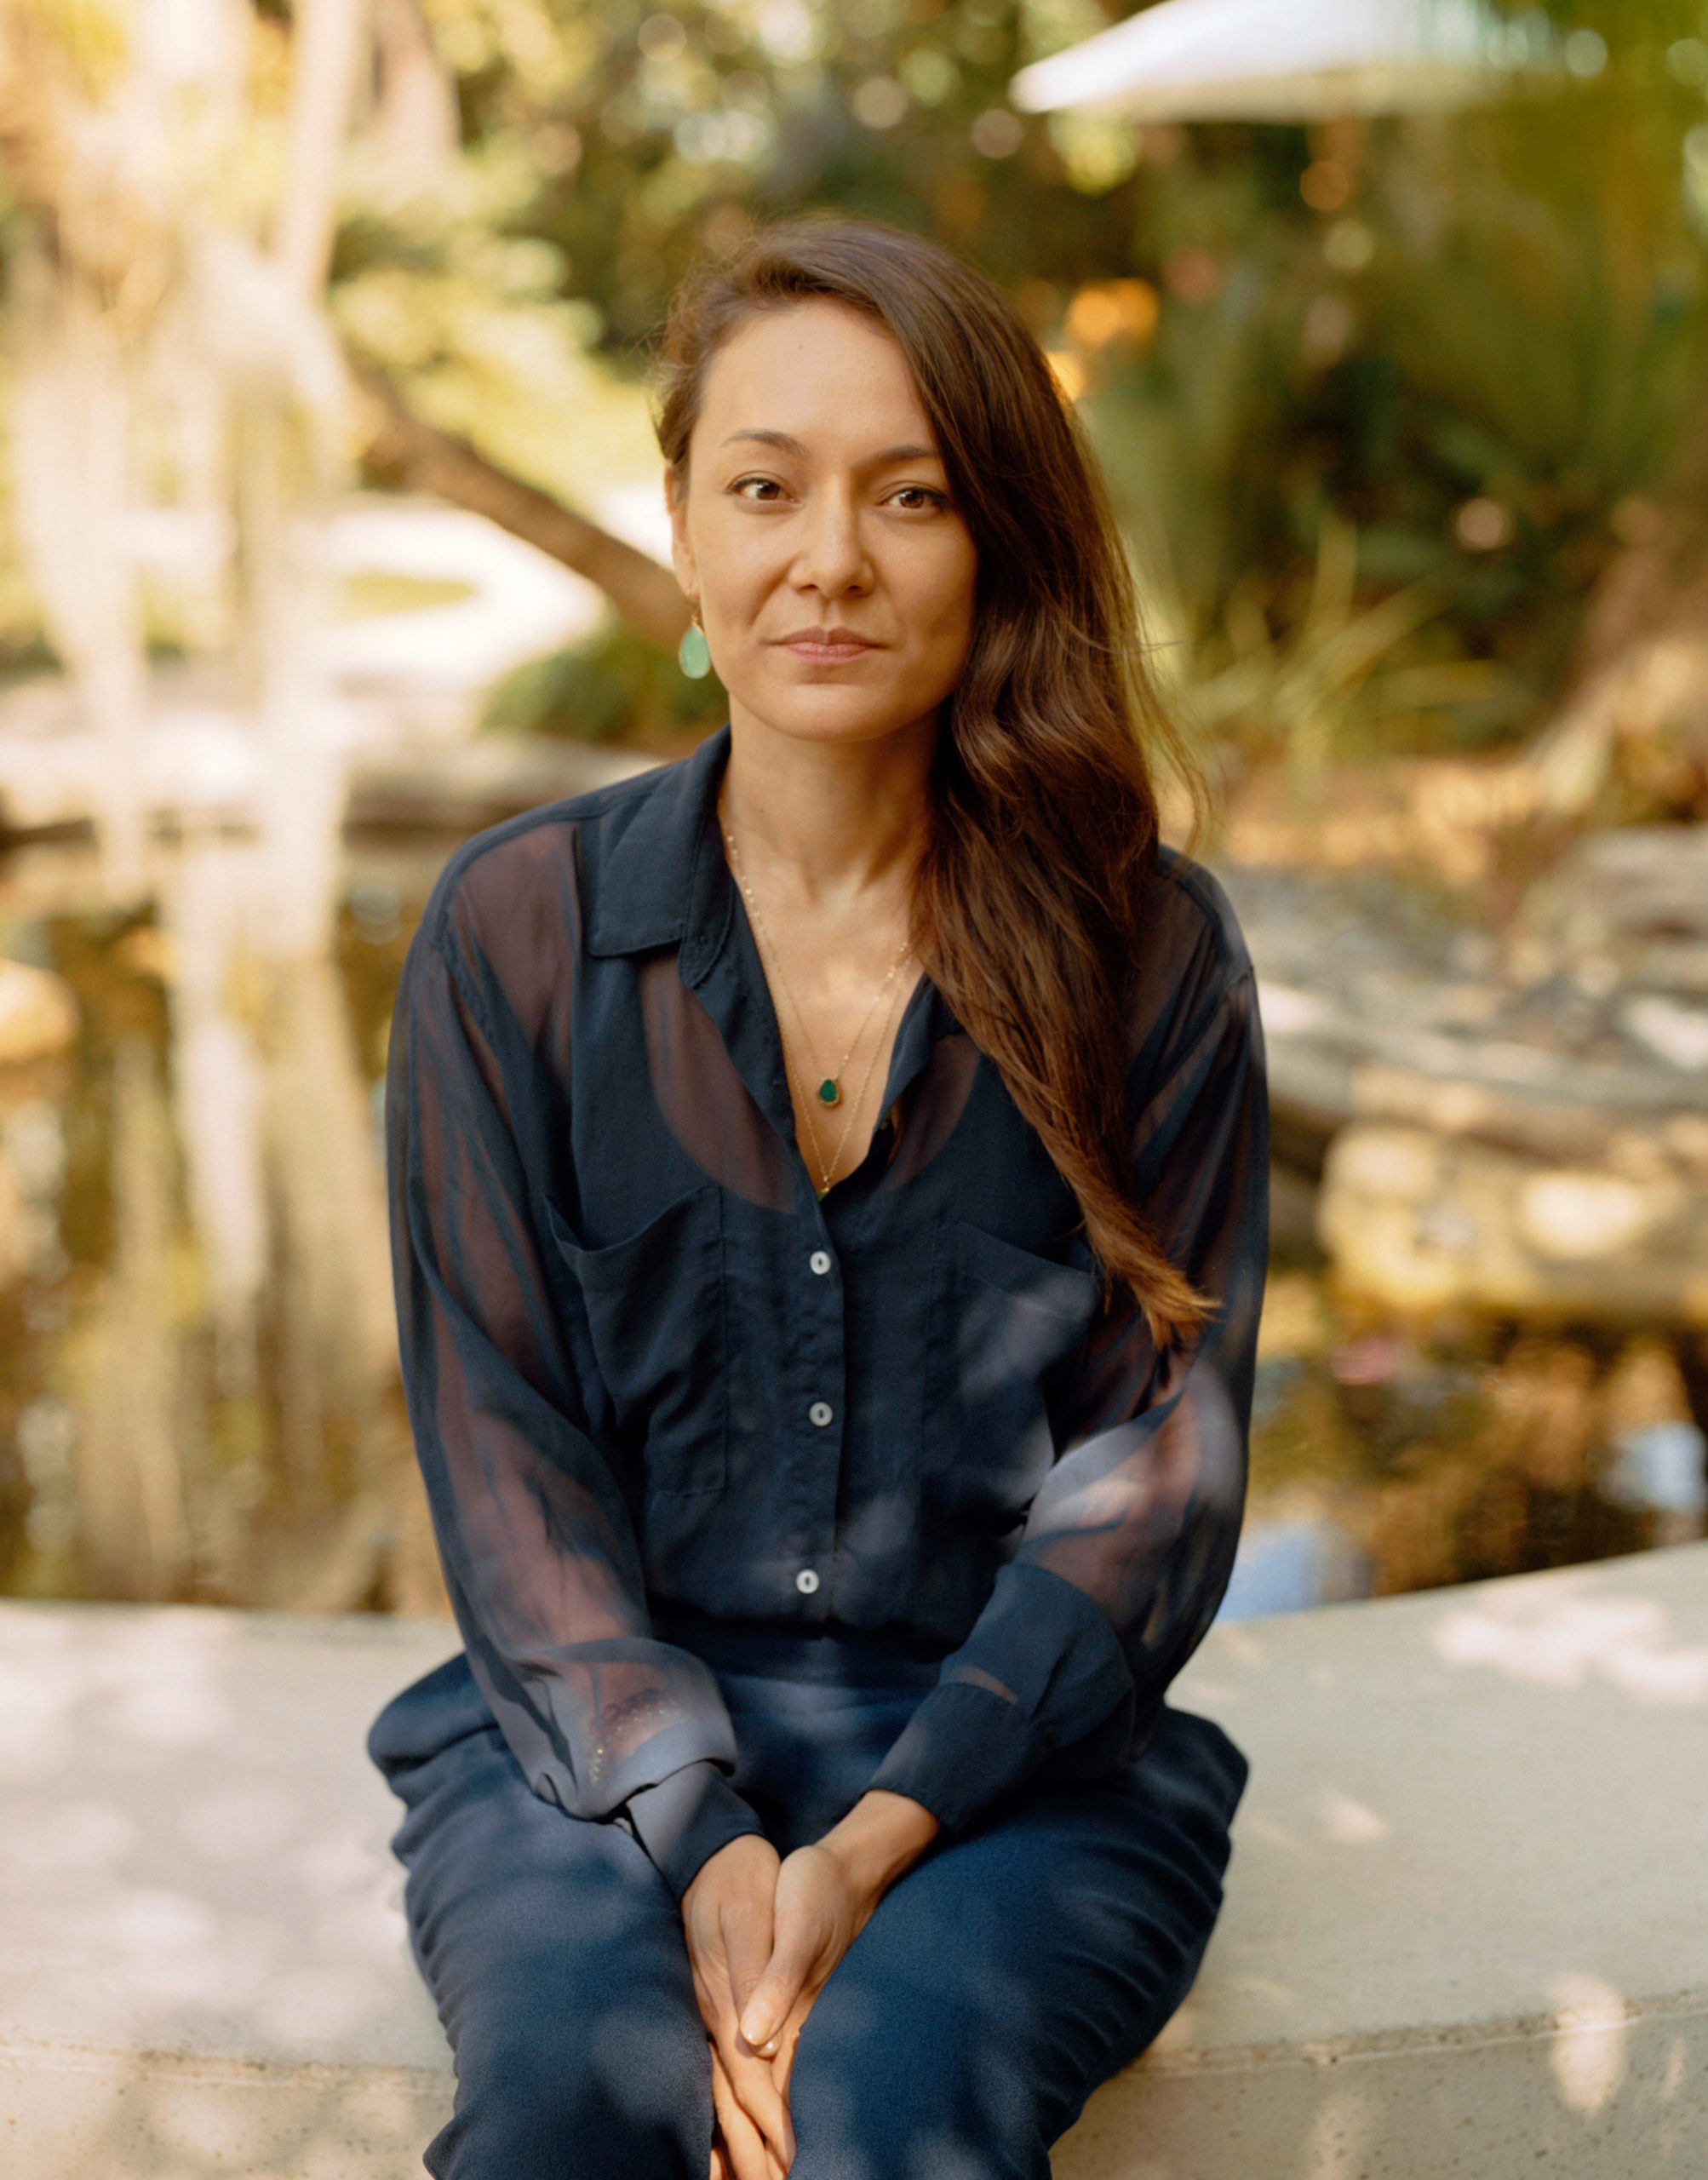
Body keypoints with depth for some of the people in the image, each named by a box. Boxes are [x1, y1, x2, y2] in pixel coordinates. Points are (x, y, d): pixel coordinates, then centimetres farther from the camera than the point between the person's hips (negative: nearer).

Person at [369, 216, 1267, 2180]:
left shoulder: (1149, 954, 0)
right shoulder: (517, 930, 1)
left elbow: (1160, 1457, -2)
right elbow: (506, 1451, -1)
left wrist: (887, 1835, -15)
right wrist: (702, 1843, -14)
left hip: (1018, 1748, 0)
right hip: (596, 1734, 1)